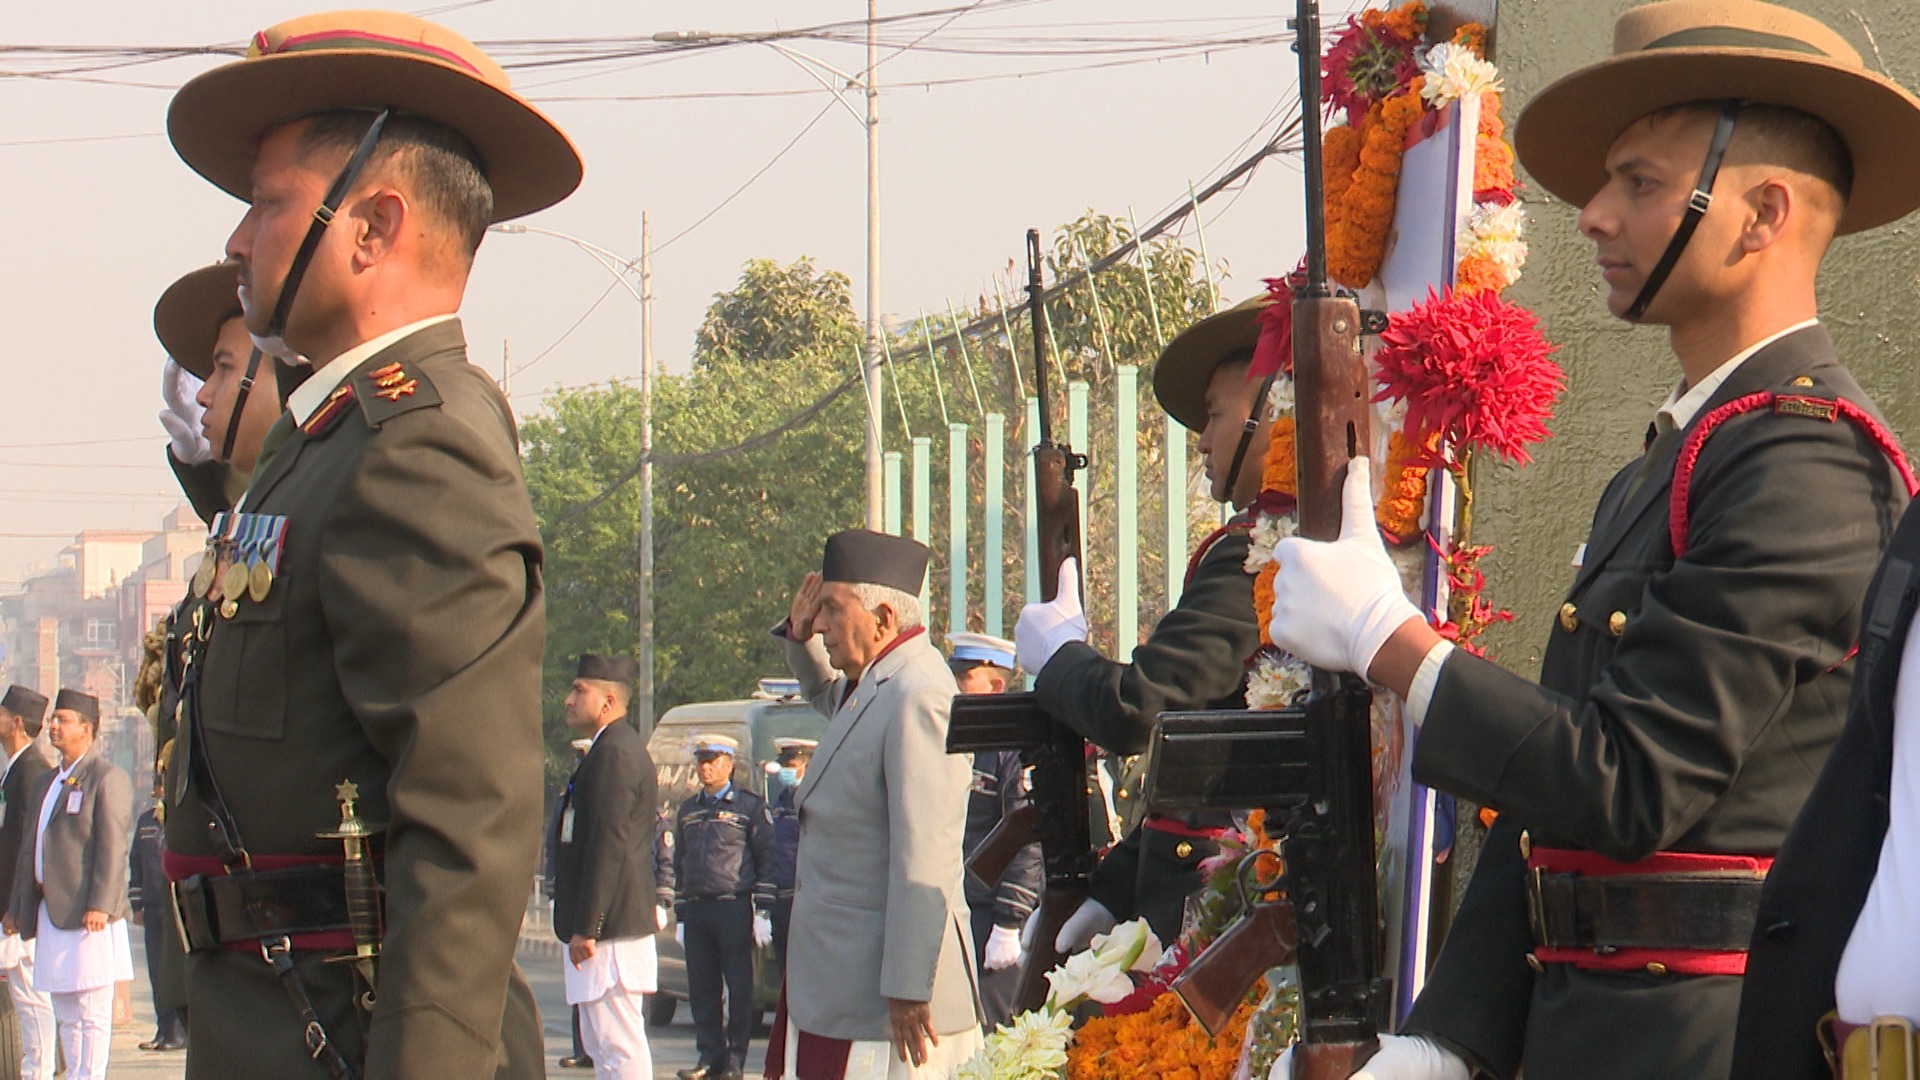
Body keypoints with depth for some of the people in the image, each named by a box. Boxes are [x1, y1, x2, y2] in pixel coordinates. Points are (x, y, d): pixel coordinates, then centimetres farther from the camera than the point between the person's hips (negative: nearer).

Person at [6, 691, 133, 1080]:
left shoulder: (107, 778, -4)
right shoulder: (43, 783, 22)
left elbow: (112, 847, -12)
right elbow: (29, 847, 24)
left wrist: (100, 905, -20)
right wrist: (18, 907, 19)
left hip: (88, 915, -8)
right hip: (50, 914, 9)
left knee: (92, 1012, -8)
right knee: (65, 1014, 9)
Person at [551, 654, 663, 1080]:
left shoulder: (614, 753, -16)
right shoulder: (621, 747, 19)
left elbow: (608, 845, -22)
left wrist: (586, 928, -22)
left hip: (609, 932, -11)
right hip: (607, 928, 11)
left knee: (618, 1046, -11)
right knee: (601, 1045, 15)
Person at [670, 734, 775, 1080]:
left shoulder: (750, 806, 1)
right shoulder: (688, 811, 18)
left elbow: (767, 860, -2)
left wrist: (762, 912, -9)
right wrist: (680, 915, 15)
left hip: (734, 909, -5)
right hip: (696, 910, 5)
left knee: (739, 987, -2)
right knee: (701, 989, 5)